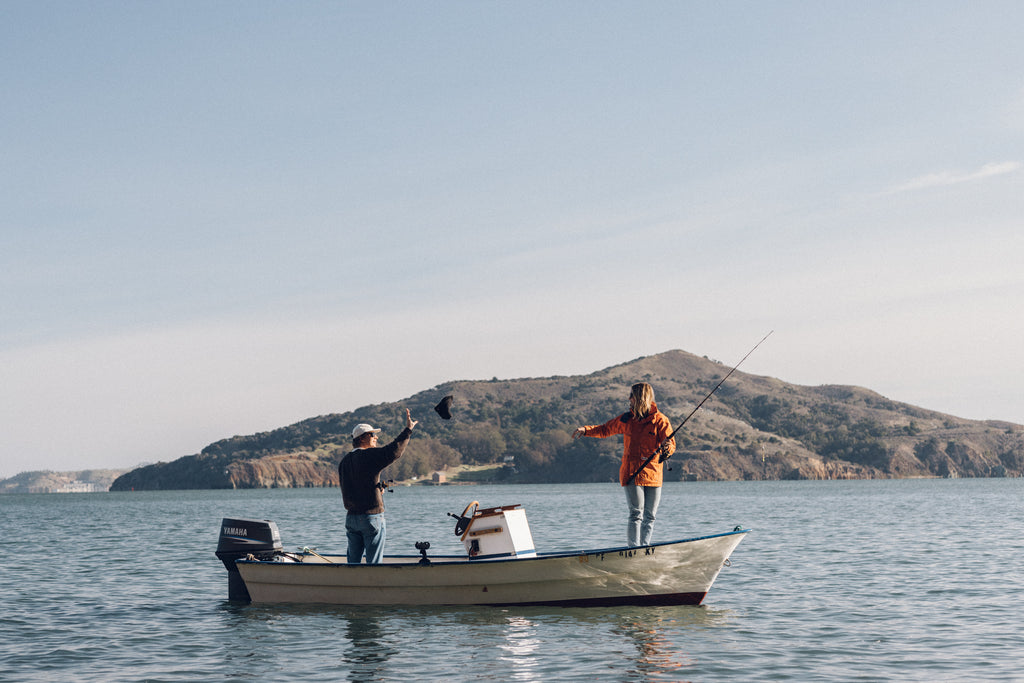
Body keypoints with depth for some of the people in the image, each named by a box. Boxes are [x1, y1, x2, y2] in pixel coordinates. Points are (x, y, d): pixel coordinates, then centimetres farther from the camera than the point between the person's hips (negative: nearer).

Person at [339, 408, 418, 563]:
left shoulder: (344, 462, 11)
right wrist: (408, 430, -17)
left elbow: (345, 489, 14)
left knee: (353, 562, 10)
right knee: (373, 563, -2)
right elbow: (393, 451, -24)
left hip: (351, 518, 7)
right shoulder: (370, 455, -11)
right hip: (372, 517, -7)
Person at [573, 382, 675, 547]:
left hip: (653, 475, 0)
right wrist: (586, 430, 5)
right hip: (631, 473, 0)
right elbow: (604, 430, 20)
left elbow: (671, 444, -6)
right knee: (636, 514, -12)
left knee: (650, 516, 7)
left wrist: (667, 448, -30)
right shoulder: (626, 419, 10)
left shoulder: (660, 420, 1)